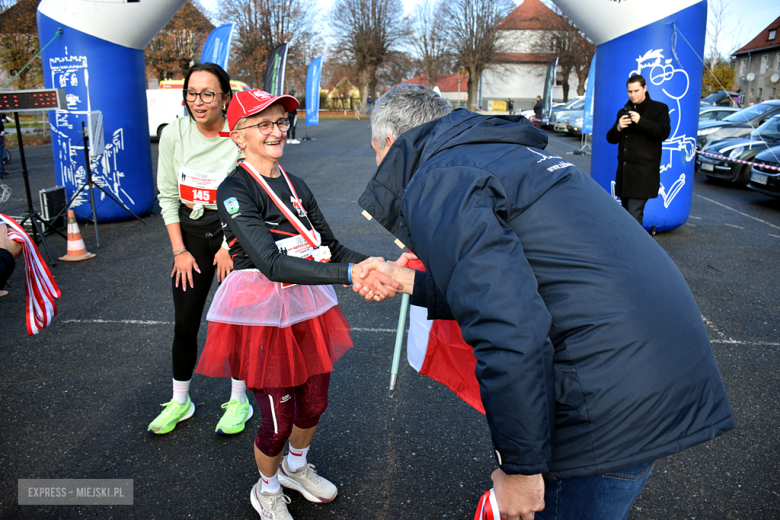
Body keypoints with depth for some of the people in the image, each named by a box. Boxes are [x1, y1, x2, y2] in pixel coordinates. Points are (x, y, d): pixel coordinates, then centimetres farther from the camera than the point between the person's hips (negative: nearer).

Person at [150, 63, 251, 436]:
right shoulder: (174, 134, -3)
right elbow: (167, 195, 2)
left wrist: (230, 246, -10)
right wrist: (180, 250, -2)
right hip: (189, 234, 3)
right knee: (184, 322, 8)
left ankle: (239, 400, 22)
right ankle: (180, 402, 27)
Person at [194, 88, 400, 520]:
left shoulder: (295, 185, 6)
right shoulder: (235, 191, -16)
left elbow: (331, 247, 3)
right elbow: (272, 264, -29)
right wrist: (350, 274, -37)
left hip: (308, 306, 7)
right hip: (262, 313, -6)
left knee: (314, 403, 19)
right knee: (278, 419, 7)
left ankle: (296, 468, 50)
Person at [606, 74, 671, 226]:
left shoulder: (659, 109, 6)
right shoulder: (623, 112, 21)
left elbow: (664, 132, -9)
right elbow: (611, 138, 18)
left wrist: (641, 122, -19)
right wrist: (618, 128, -4)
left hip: (644, 172, -6)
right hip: (624, 170, 6)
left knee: (634, 213, -15)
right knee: (626, 212, 10)